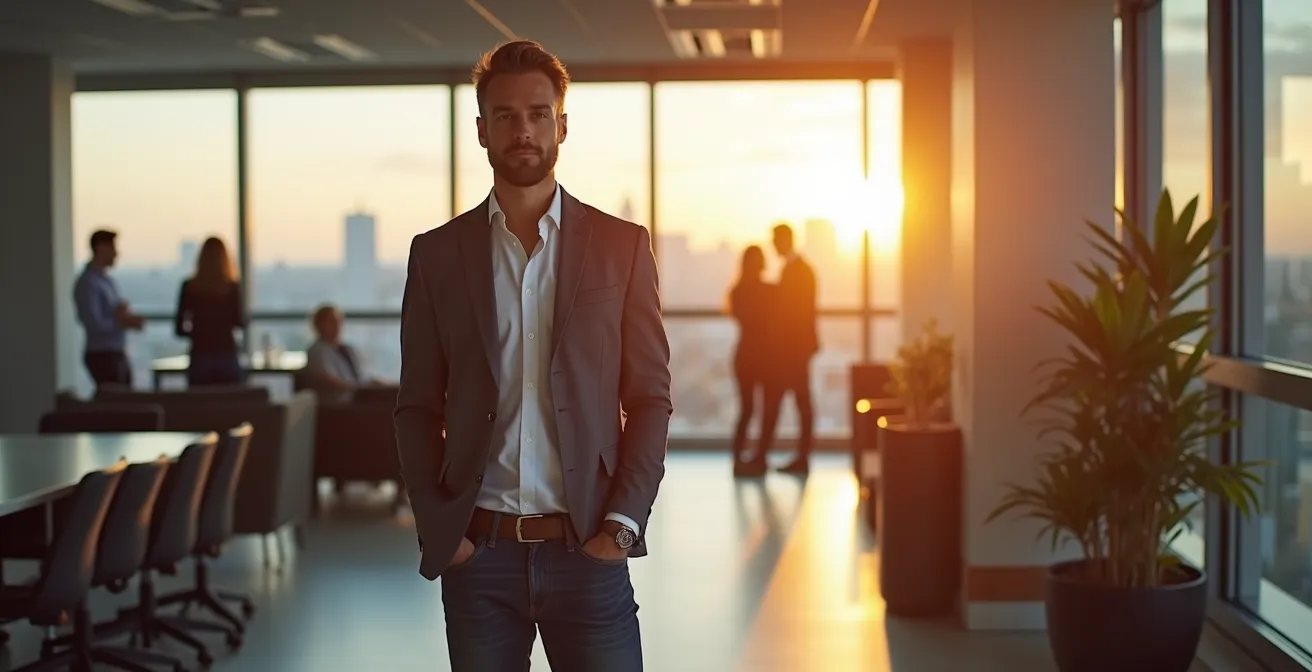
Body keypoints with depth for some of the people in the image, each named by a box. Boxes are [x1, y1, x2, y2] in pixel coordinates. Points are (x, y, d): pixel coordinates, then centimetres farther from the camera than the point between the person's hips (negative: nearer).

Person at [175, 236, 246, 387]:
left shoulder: (189, 287, 0)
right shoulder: (232, 287, -5)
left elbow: (179, 329, 1)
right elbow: (240, 322, -5)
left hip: (199, 357, 1)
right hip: (227, 356, -1)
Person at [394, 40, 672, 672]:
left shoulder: (621, 246, 4)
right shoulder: (436, 253, 7)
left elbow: (649, 398, 3)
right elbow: (418, 406, 8)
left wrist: (621, 523, -6)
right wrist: (435, 527, -2)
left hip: (587, 550, -1)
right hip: (477, 550, 1)